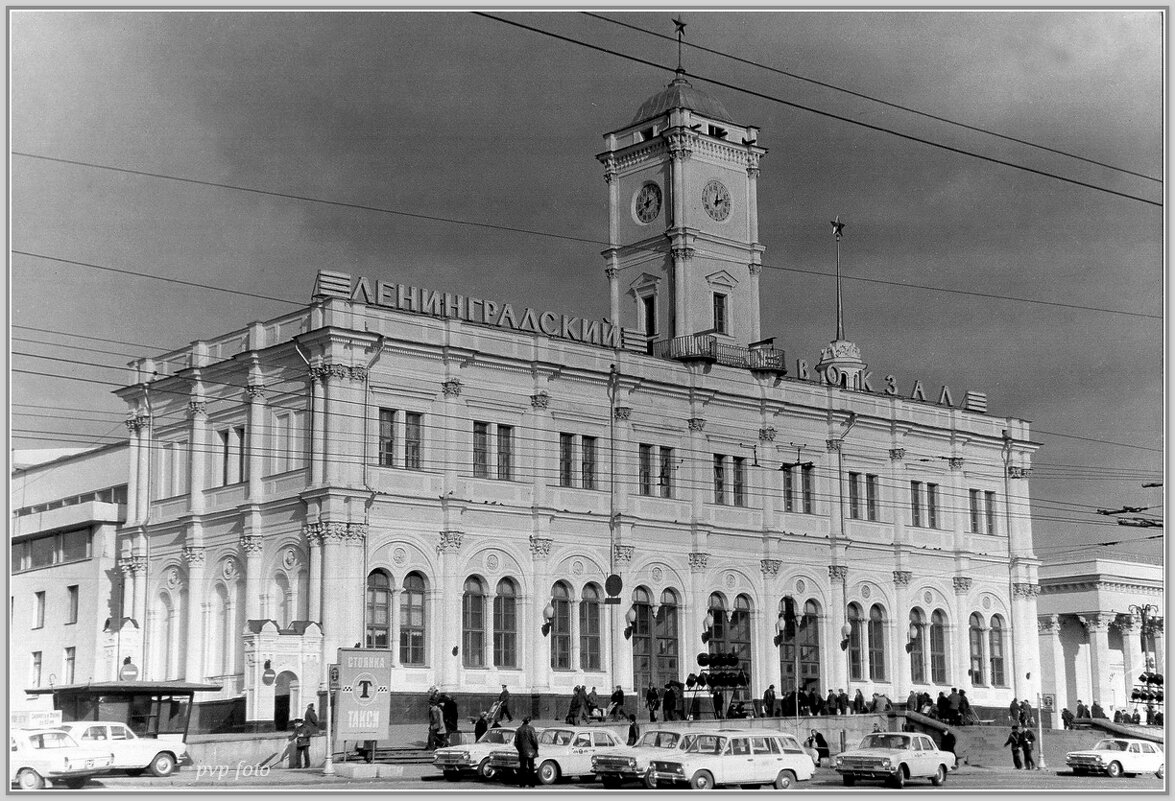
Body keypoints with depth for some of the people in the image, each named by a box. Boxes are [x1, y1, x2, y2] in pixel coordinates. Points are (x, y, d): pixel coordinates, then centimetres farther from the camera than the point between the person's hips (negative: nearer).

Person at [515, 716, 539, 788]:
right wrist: (536, 749, 1)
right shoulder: (531, 728, -7)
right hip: (530, 751, -3)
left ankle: (522, 783, 4)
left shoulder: (519, 730, 5)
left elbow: (516, 742, 7)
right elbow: (534, 740, -10)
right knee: (531, 767, 3)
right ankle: (531, 783, 2)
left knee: (522, 767, 7)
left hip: (522, 752, 3)